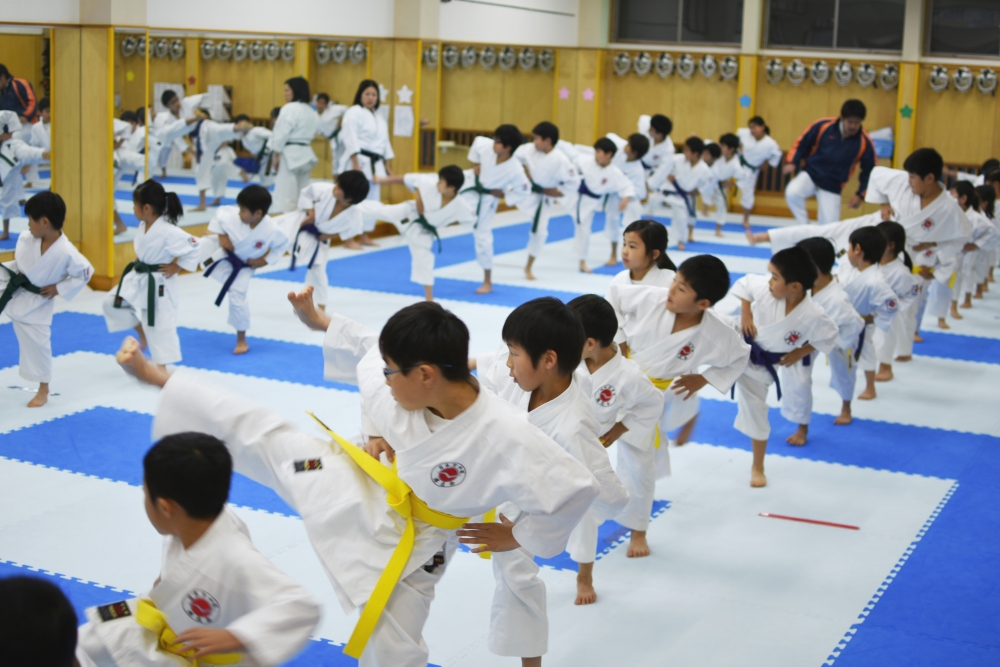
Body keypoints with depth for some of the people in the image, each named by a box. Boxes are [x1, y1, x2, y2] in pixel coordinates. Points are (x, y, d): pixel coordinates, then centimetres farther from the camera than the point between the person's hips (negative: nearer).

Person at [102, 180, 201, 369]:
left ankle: (161, 367, 15)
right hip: (138, 279, 8)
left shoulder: (168, 232, -27)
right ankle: (142, 331, 27)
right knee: (111, 304, 13)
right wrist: (138, 262, 7)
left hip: (158, 285, -8)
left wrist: (176, 267, -18)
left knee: (160, 327, 2)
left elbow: (195, 248, -25)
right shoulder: (143, 226, 0)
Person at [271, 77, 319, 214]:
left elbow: (281, 134, -15)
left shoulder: (290, 109, -13)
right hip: (306, 154, 9)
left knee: (284, 196, -9)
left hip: (290, 155, -9)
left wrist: (276, 155, -10)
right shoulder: (312, 112, 14)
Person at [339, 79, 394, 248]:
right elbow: (351, 140, -15)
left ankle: (364, 236, 21)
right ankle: (349, 239, -6)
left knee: (373, 200, 11)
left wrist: (387, 166, 18)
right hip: (359, 162, -9)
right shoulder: (353, 113, -8)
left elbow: (384, 142, 21)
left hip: (375, 164, 9)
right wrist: (356, 164, -22)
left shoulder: (379, 117, 18)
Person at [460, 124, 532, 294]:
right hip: (470, 182, 3)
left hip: (484, 199, -3)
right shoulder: (486, 146, -26)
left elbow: (524, 191, -18)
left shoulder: (515, 170, -33)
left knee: (483, 236, 5)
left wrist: (503, 195, -19)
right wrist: (475, 164, -1)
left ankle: (487, 282, 19)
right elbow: (477, 141, -1)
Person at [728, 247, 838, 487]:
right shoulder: (764, 288, -28)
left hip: (759, 365, -1)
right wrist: (745, 313, -17)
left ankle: (758, 467, 31)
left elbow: (828, 337, -11)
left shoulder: (813, 315, -30)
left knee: (755, 409, 12)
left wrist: (799, 353, -13)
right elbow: (744, 283, -6)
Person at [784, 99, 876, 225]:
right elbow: (802, 144, 1)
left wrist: (860, 194, -6)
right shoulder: (823, 126, -14)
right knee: (792, 193, -29)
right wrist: (793, 162, -11)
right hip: (811, 174, 0)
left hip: (832, 187, 0)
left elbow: (869, 171, 0)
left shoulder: (865, 143, -13)